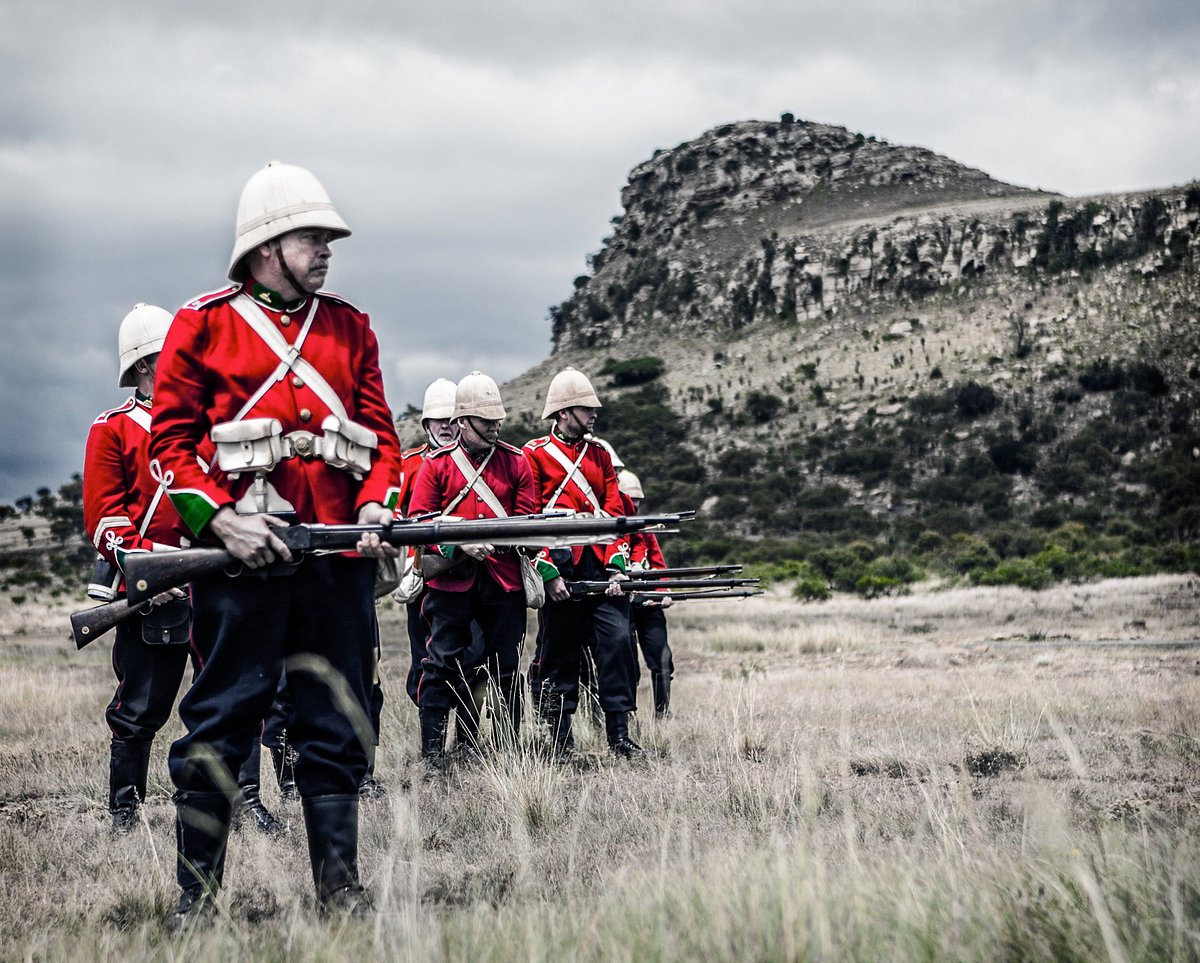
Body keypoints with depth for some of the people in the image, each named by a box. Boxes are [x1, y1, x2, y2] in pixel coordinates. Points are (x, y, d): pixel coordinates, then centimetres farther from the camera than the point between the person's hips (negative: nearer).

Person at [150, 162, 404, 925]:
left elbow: (380, 431, 14)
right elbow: (172, 437, 0)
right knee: (221, 721, -1)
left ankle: (340, 888, 14)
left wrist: (378, 505, -4)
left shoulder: (351, 328, 16)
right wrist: (220, 519, -13)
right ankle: (196, 896, 7)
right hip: (243, 550, -4)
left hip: (340, 550, 4)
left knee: (338, 724, 6)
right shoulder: (203, 324, 3)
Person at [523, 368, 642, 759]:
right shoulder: (534, 454, 2)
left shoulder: (599, 454, 16)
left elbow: (613, 513, 11)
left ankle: (618, 733, -3)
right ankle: (560, 737, 12)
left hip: (601, 569, 4)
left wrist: (617, 566, -1)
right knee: (559, 652, 2)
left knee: (617, 640, -8)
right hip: (560, 571, -4)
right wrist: (549, 573, -12)